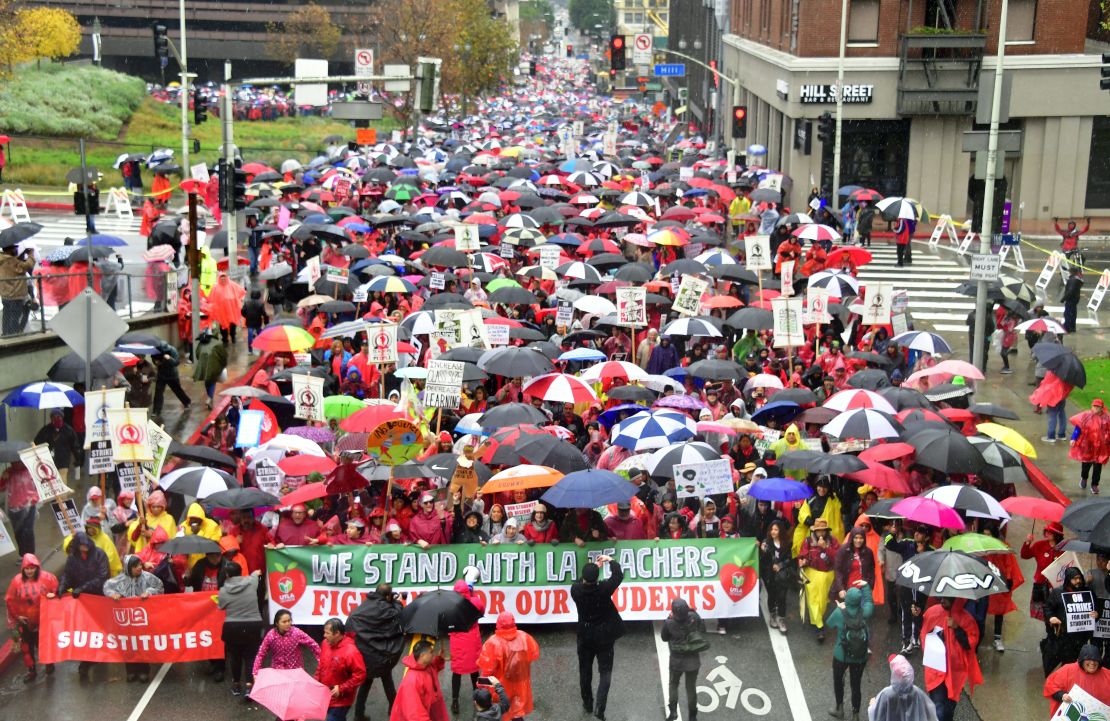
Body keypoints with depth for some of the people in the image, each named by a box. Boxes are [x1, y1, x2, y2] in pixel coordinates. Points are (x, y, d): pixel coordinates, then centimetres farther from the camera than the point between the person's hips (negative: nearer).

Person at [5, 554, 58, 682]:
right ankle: (31, 670, 26)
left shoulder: (47, 578, -14)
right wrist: (16, 616, -3)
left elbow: (57, 594, -6)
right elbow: (10, 600, -3)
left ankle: (49, 664, 38)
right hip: (25, 621, 1)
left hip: (44, 621, -1)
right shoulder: (17, 580, -11)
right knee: (27, 647, 10)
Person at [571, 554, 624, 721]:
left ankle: (588, 704, 32)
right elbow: (618, 575, -11)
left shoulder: (576, 590, -17)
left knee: (585, 672, 19)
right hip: (604, 637, -3)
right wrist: (610, 560, 2)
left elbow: (581, 581, 7)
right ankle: (599, 707, -8)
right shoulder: (603, 589, -25)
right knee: (605, 673, 5)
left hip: (585, 637, 3)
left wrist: (593, 567, 11)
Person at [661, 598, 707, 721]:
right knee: (691, 687, 19)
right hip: (693, 660, 2)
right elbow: (703, 630, -2)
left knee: (673, 683, 24)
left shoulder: (669, 623, -23)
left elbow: (664, 638, -5)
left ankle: (673, 710, 12)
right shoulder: (694, 617, -19)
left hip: (676, 660, -1)